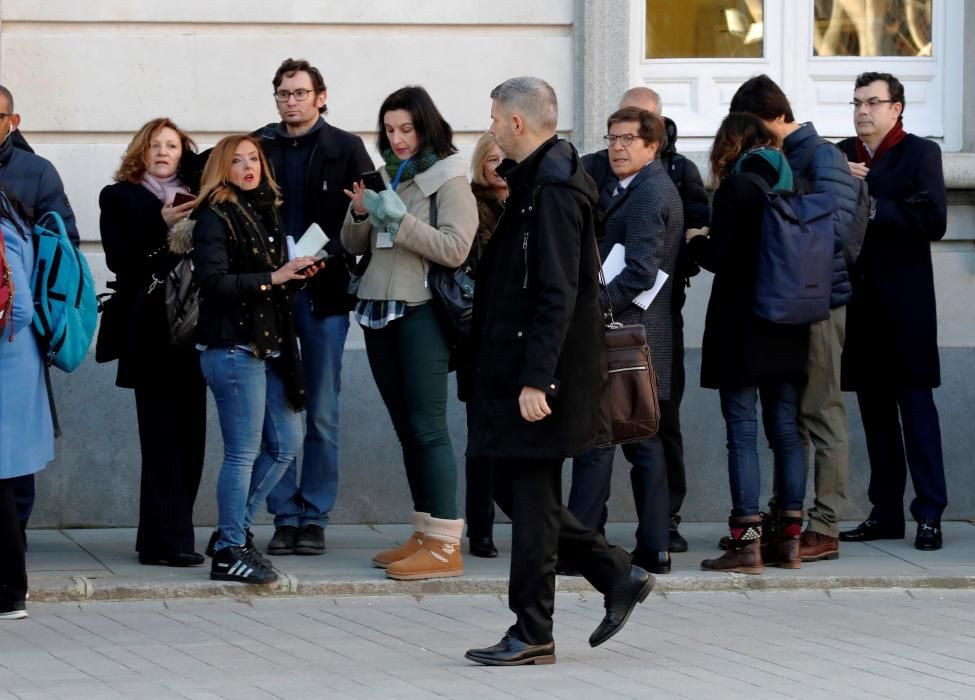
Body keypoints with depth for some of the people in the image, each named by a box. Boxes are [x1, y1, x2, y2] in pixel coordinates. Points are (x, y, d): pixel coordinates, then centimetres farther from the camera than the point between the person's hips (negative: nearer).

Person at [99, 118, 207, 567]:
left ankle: (161, 536, 10)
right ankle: (169, 541, -9)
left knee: (189, 433, 1)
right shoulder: (120, 198, 7)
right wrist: (160, 225, -16)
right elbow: (118, 258, -6)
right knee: (163, 433, -9)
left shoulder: (197, 197, 15)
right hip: (150, 329, -4)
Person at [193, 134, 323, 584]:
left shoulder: (267, 213, 16)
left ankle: (232, 531, 22)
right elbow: (214, 281, -18)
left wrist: (297, 273, 4)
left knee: (285, 443, 11)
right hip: (234, 347, -9)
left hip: (271, 344, 9)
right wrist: (271, 278, -19)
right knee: (244, 452, -5)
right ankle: (229, 551, 3)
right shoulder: (215, 218, -8)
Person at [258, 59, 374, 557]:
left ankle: (314, 517, 9)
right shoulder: (259, 147, 8)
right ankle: (285, 517, 8)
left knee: (322, 414, 2)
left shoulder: (345, 150, 3)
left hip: (323, 293, -2)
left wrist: (325, 255, -16)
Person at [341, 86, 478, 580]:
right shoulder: (387, 175, 15)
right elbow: (354, 246, 17)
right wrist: (360, 214, -4)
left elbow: (454, 249, -15)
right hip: (380, 310, 7)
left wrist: (399, 219, -18)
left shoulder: (448, 178, -5)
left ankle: (445, 546, -10)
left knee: (427, 427, -10)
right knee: (406, 427, 9)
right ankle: (424, 535, 14)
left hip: (421, 312, -7)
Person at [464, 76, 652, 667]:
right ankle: (620, 577, 20)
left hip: (539, 377, -10)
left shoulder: (551, 190, -17)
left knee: (531, 499, -3)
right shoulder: (536, 181, 15)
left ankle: (533, 635, 5)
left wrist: (536, 378, -24)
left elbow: (557, 293, -23)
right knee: (515, 490, 13)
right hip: (519, 367, 10)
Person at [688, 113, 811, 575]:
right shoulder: (791, 186, 8)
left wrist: (696, 241, 4)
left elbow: (720, 258, -15)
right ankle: (789, 539, 12)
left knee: (742, 431, -5)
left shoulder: (737, 188, -11)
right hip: (787, 329, 7)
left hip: (742, 328, -7)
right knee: (785, 429, 10)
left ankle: (746, 543, -9)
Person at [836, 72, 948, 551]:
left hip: (903, 303, -5)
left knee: (915, 404, -5)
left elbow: (933, 220, -14)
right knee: (874, 407, 8)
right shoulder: (841, 156, 13)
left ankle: (929, 513, -5)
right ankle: (885, 513, 12)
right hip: (858, 301, 5)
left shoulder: (920, 153, -2)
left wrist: (872, 207, -15)